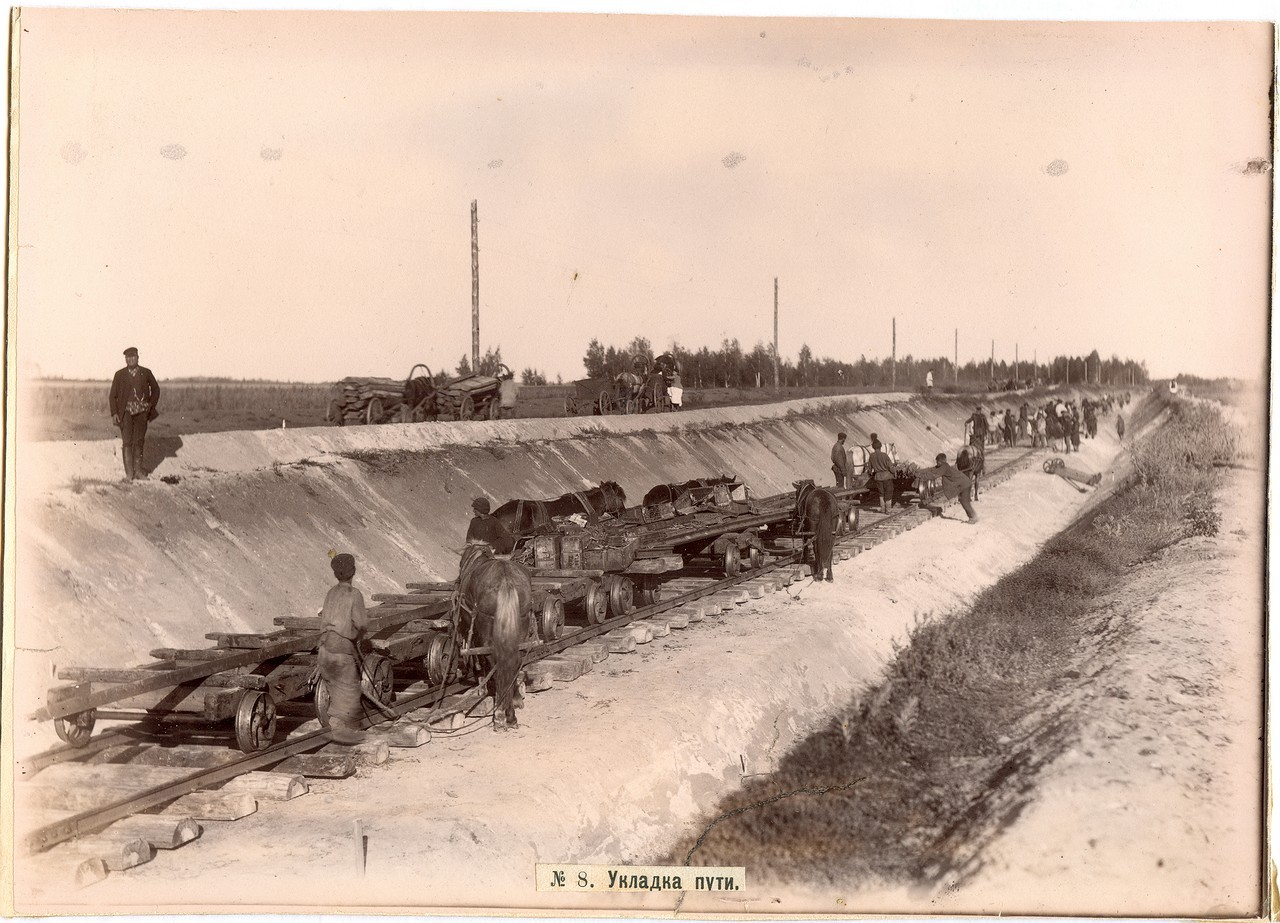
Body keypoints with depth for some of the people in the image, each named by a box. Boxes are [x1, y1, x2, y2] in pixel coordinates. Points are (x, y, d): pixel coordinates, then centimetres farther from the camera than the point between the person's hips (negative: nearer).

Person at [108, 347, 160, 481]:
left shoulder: (146, 373, 4)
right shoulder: (120, 375, 2)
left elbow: (155, 389, 17)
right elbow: (112, 395, 5)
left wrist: (151, 406, 8)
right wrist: (114, 413, -4)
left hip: (141, 413, 1)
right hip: (126, 413, -1)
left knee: (139, 442, 6)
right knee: (127, 442, -6)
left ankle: (138, 469, 15)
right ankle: (129, 472, -4)